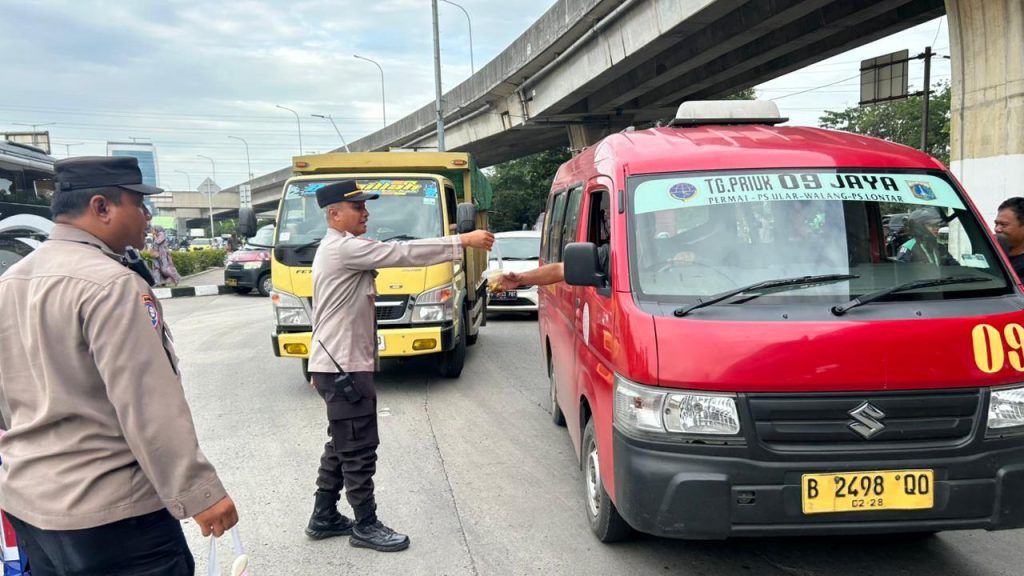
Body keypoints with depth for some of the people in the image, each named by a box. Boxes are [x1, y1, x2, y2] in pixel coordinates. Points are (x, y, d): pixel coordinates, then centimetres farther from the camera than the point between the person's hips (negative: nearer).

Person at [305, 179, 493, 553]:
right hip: (344, 367, -11)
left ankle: (324, 518, 27)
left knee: (342, 446, 17)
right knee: (359, 449, -1)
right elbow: (404, 253, -23)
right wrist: (462, 241, -22)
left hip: (337, 363, 11)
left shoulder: (340, 249, 18)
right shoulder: (345, 248, -17)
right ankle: (366, 527, 10)